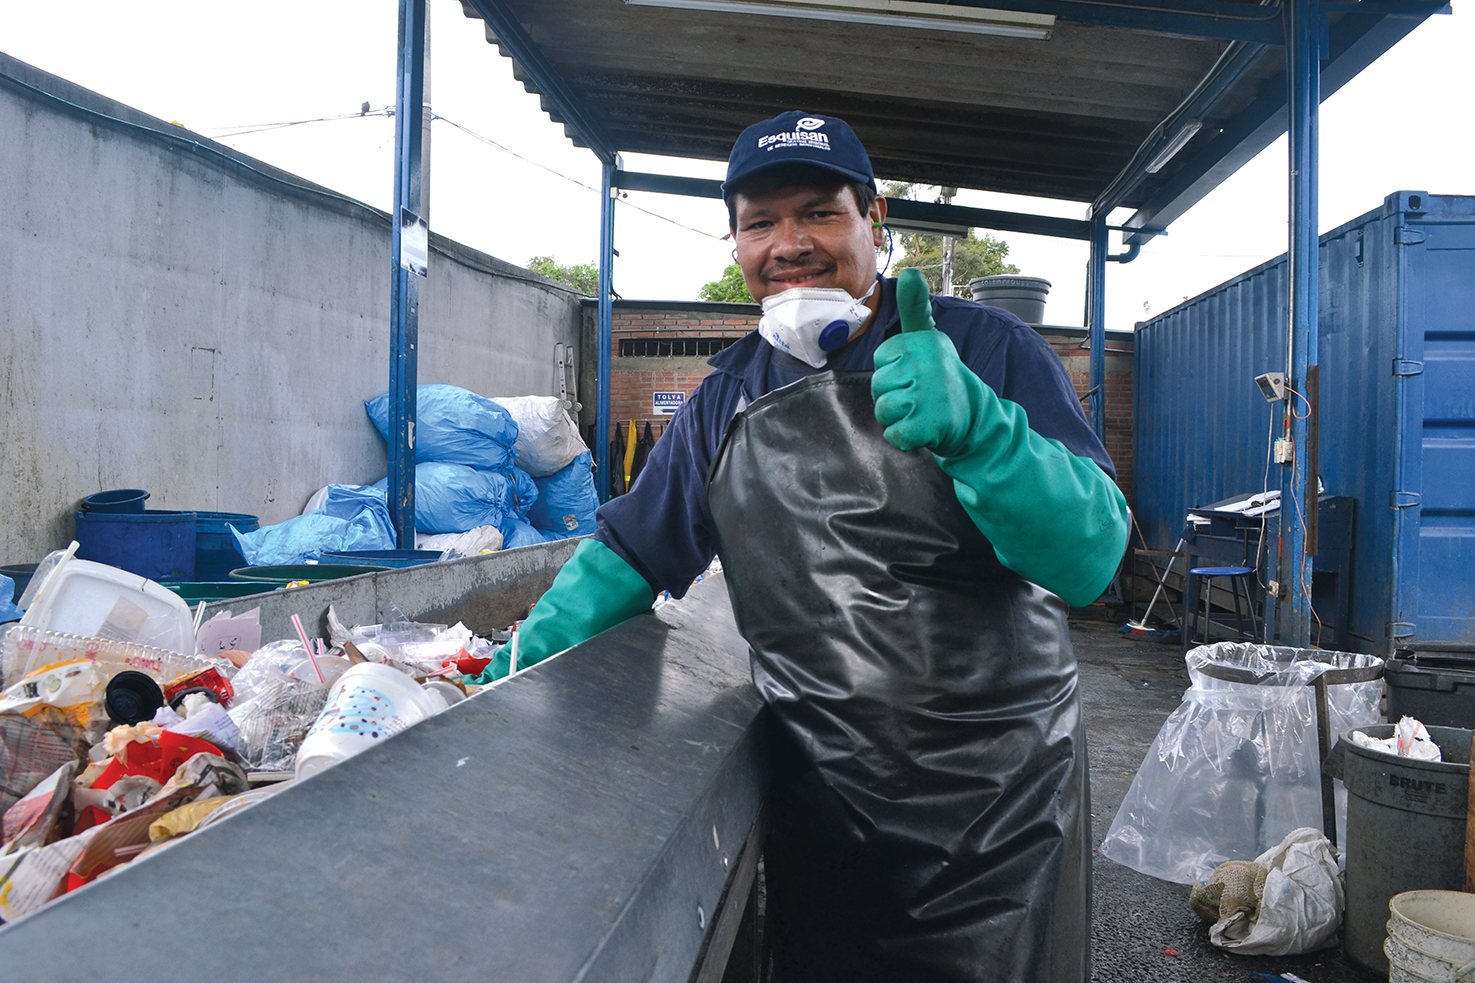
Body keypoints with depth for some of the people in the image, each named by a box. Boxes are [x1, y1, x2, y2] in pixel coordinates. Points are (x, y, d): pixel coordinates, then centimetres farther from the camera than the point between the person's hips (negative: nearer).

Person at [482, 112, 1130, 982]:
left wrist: (975, 427, -32)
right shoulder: (729, 398, 4)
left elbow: (1090, 559, -15)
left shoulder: (990, 351, -7)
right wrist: (526, 660, 0)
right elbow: (635, 548, 13)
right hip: (820, 801, 3)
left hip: (997, 804, -2)